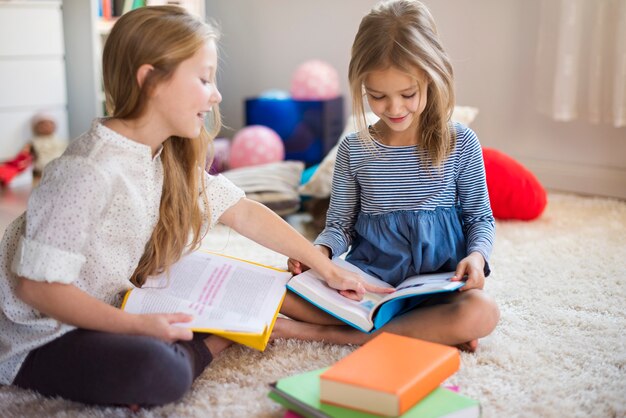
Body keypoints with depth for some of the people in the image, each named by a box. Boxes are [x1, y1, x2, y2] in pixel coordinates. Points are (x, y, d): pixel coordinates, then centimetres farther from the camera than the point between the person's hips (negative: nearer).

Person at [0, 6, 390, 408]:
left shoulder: (174, 158, -2)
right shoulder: (88, 172, -28)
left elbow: (243, 212, 4)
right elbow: (38, 285, -25)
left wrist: (326, 268, 5)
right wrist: (136, 325, -29)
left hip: (102, 314, 8)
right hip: (37, 338, -8)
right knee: (157, 371, -32)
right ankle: (210, 345, -7)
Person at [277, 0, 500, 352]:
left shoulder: (461, 143, -2)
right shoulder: (354, 150, 2)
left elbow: (480, 218, 6)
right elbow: (341, 225, 9)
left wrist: (476, 255, -15)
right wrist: (319, 251, -13)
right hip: (368, 277, 2)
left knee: (482, 312, -35)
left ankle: (326, 333, -24)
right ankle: (435, 331, -20)